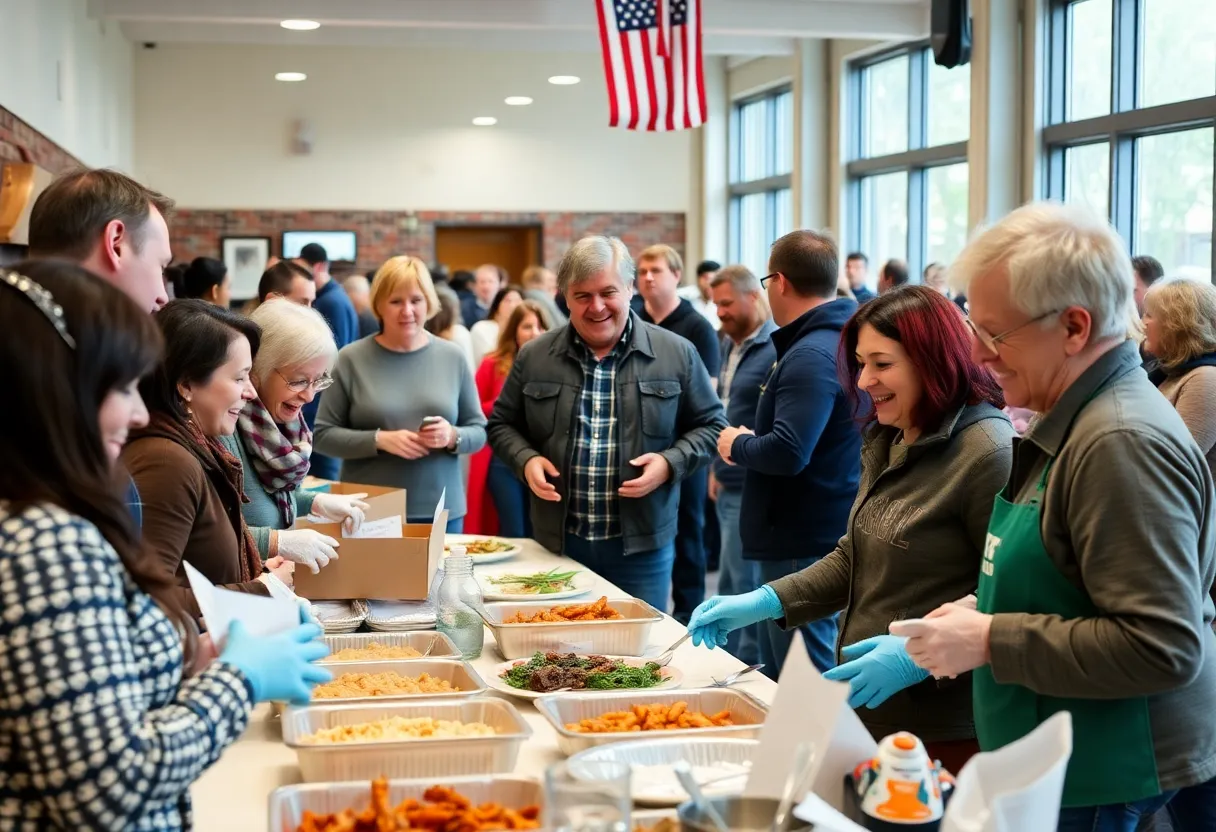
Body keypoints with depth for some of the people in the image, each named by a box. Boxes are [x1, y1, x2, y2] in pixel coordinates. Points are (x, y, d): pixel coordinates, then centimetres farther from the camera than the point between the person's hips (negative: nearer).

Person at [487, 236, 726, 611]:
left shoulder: (677, 354, 0)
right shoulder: (534, 358, 4)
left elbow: (710, 425, 5)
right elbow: (502, 424, 13)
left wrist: (671, 462, -12)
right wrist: (525, 460, -7)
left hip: (642, 547, -1)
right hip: (556, 543, 2)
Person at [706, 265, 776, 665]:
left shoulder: (775, 350, -16)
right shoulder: (732, 345, 14)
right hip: (729, 486, 9)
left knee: (745, 584, -3)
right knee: (729, 584, 16)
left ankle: (747, 664, 7)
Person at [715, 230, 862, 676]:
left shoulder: (811, 355, -21)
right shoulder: (840, 340, 12)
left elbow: (787, 453, -29)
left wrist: (738, 445, -10)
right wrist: (751, 442, 9)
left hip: (803, 545, -10)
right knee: (778, 673, 20)